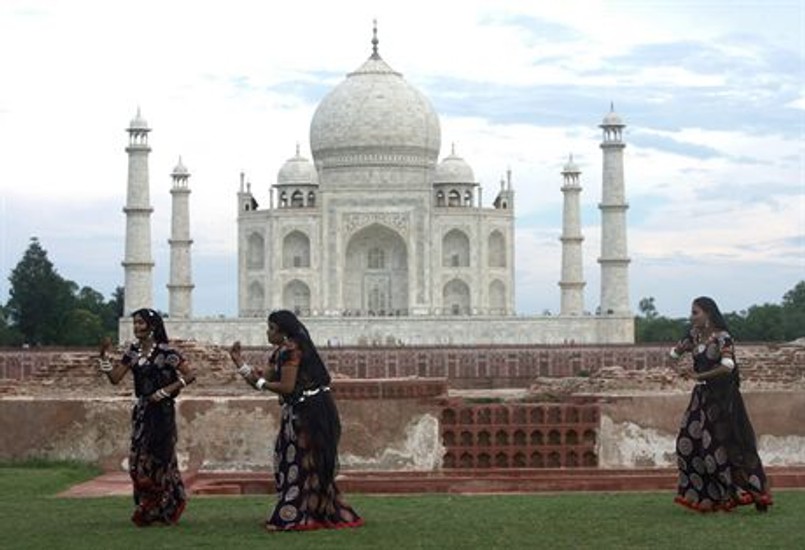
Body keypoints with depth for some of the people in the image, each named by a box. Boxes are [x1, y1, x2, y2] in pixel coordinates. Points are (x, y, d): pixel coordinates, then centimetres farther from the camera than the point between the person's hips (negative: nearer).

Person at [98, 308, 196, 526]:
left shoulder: (165, 352, -10)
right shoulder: (133, 351, 8)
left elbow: (189, 375, -11)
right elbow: (115, 377, 7)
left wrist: (166, 391, -16)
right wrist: (104, 356, -7)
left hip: (161, 412, -6)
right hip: (141, 410, 6)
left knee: (157, 459, -2)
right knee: (138, 461, 4)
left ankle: (163, 511, 10)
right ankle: (146, 510, 15)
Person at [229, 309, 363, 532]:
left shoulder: (291, 350, -15)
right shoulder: (279, 353, 15)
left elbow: (287, 387, -21)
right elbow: (261, 381, 14)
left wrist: (260, 382, -9)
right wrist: (239, 362, 8)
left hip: (309, 412, -10)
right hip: (299, 413, 10)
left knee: (303, 463, -3)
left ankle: (294, 516, 2)